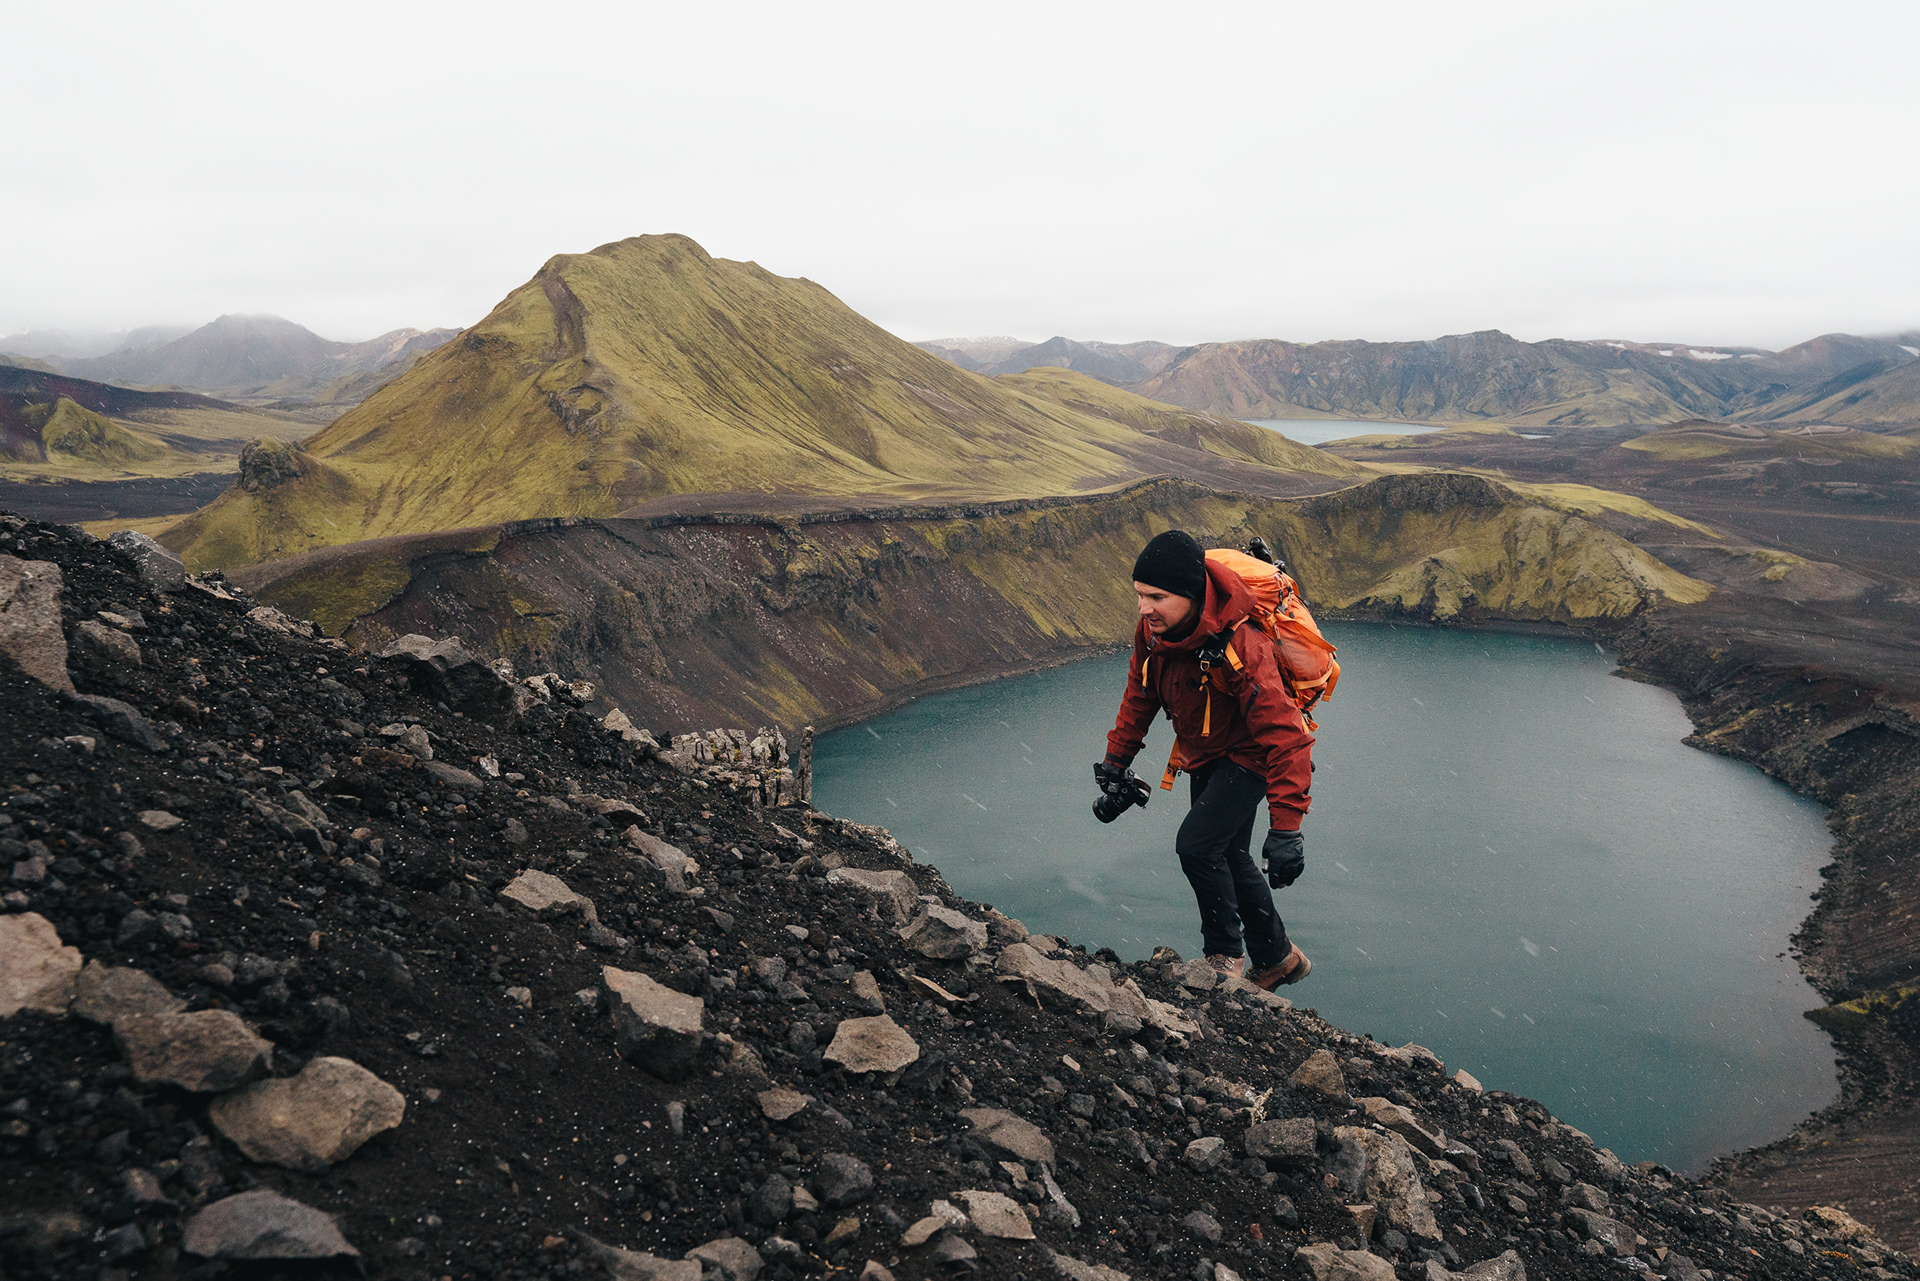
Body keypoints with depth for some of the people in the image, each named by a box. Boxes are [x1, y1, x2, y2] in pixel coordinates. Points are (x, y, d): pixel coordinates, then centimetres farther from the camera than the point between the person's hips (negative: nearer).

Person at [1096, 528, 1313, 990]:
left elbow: (1285, 738, -37)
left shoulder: (1238, 648, -37)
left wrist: (1286, 827, -41)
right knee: (1229, 857, 15)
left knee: (1197, 845, -20)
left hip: (1250, 754, -8)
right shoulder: (1153, 628, -15)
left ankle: (1226, 955, 3)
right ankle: (1279, 959, 35)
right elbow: (1140, 694, 5)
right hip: (1204, 753, 8)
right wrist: (1115, 760, 6)